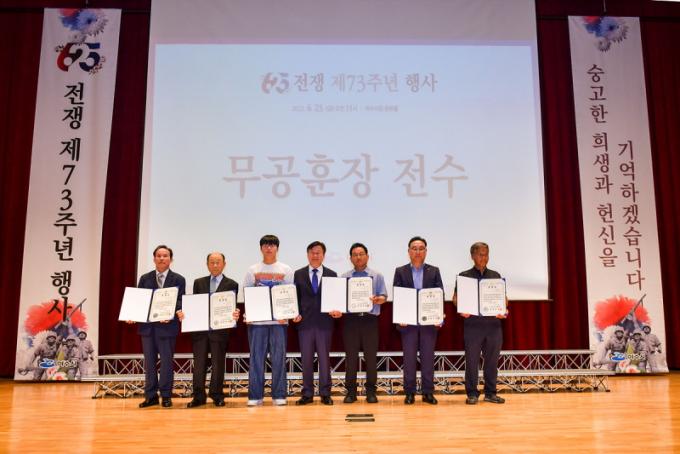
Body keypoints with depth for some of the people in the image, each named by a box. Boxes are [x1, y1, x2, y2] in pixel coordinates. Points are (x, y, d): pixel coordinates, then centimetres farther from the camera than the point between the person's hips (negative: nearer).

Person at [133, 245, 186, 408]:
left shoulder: (178, 280, 2)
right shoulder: (145, 278, 11)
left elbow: (180, 302, -4)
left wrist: (172, 315, -22)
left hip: (167, 326, -3)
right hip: (147, 325, 3)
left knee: (166, 361, 1)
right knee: (149, 361, 8)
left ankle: (166, 396, 11)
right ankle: (151, 396, 17)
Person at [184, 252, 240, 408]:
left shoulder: (231, 284, 3)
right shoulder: (199, 283, 13)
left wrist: (235, 315, -22)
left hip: (220, 329, -2)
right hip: (199, 328, 2)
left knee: (218, 364, 5)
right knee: (199, 363, 5)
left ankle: (217, 396, 14)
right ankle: (198, 396, 12)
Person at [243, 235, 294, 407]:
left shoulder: (286, 270, 7)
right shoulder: (253, 270, 9)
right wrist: (247, 313, -5)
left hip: (279, 319, 0)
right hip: (256, 319, 1)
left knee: (278, 358, 1)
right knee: (256, 357, 2)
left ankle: (279, 395, 8)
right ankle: (255, 395, 8)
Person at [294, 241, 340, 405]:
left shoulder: (332, 274, 6)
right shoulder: (299, 274, 7)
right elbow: (295, 297, 8)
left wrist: (336, 310, -12)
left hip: (324, 322, 0)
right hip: (305, 322, 1)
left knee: (324, 358, 4)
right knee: (306, 359, 5)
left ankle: (325, 393, 12)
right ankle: (307, 394, 14)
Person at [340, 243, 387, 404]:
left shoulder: (377, 276, 9)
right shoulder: (344, 277, 12)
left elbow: (383, 297, 3)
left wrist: (378, 299, -20)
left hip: (370, 319, -1)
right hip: (350, 320, 1)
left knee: (371, 356, 1)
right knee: (351, 356, 2)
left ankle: (371, 390, 11)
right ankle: (351, 391, 11)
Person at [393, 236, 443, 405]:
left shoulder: (434, 271, 8)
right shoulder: (400, 271, 6)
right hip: (408, 321, -1)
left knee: (428, 357, 5)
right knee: (409, 358, 3)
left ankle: (428, 392, 14)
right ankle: (409, 393, 12)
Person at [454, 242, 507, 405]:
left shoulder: (495, 276, 14)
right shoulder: (464, 276, 5)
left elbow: (503, 298, 13)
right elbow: (456, 298, 3)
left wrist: (503, 310, -7)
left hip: (493, 323, 3)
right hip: (472, 323, -3)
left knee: (492, 359, 7)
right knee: (472, 359, 0)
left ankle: (490, 393, 18)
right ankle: (472, 393, 10)